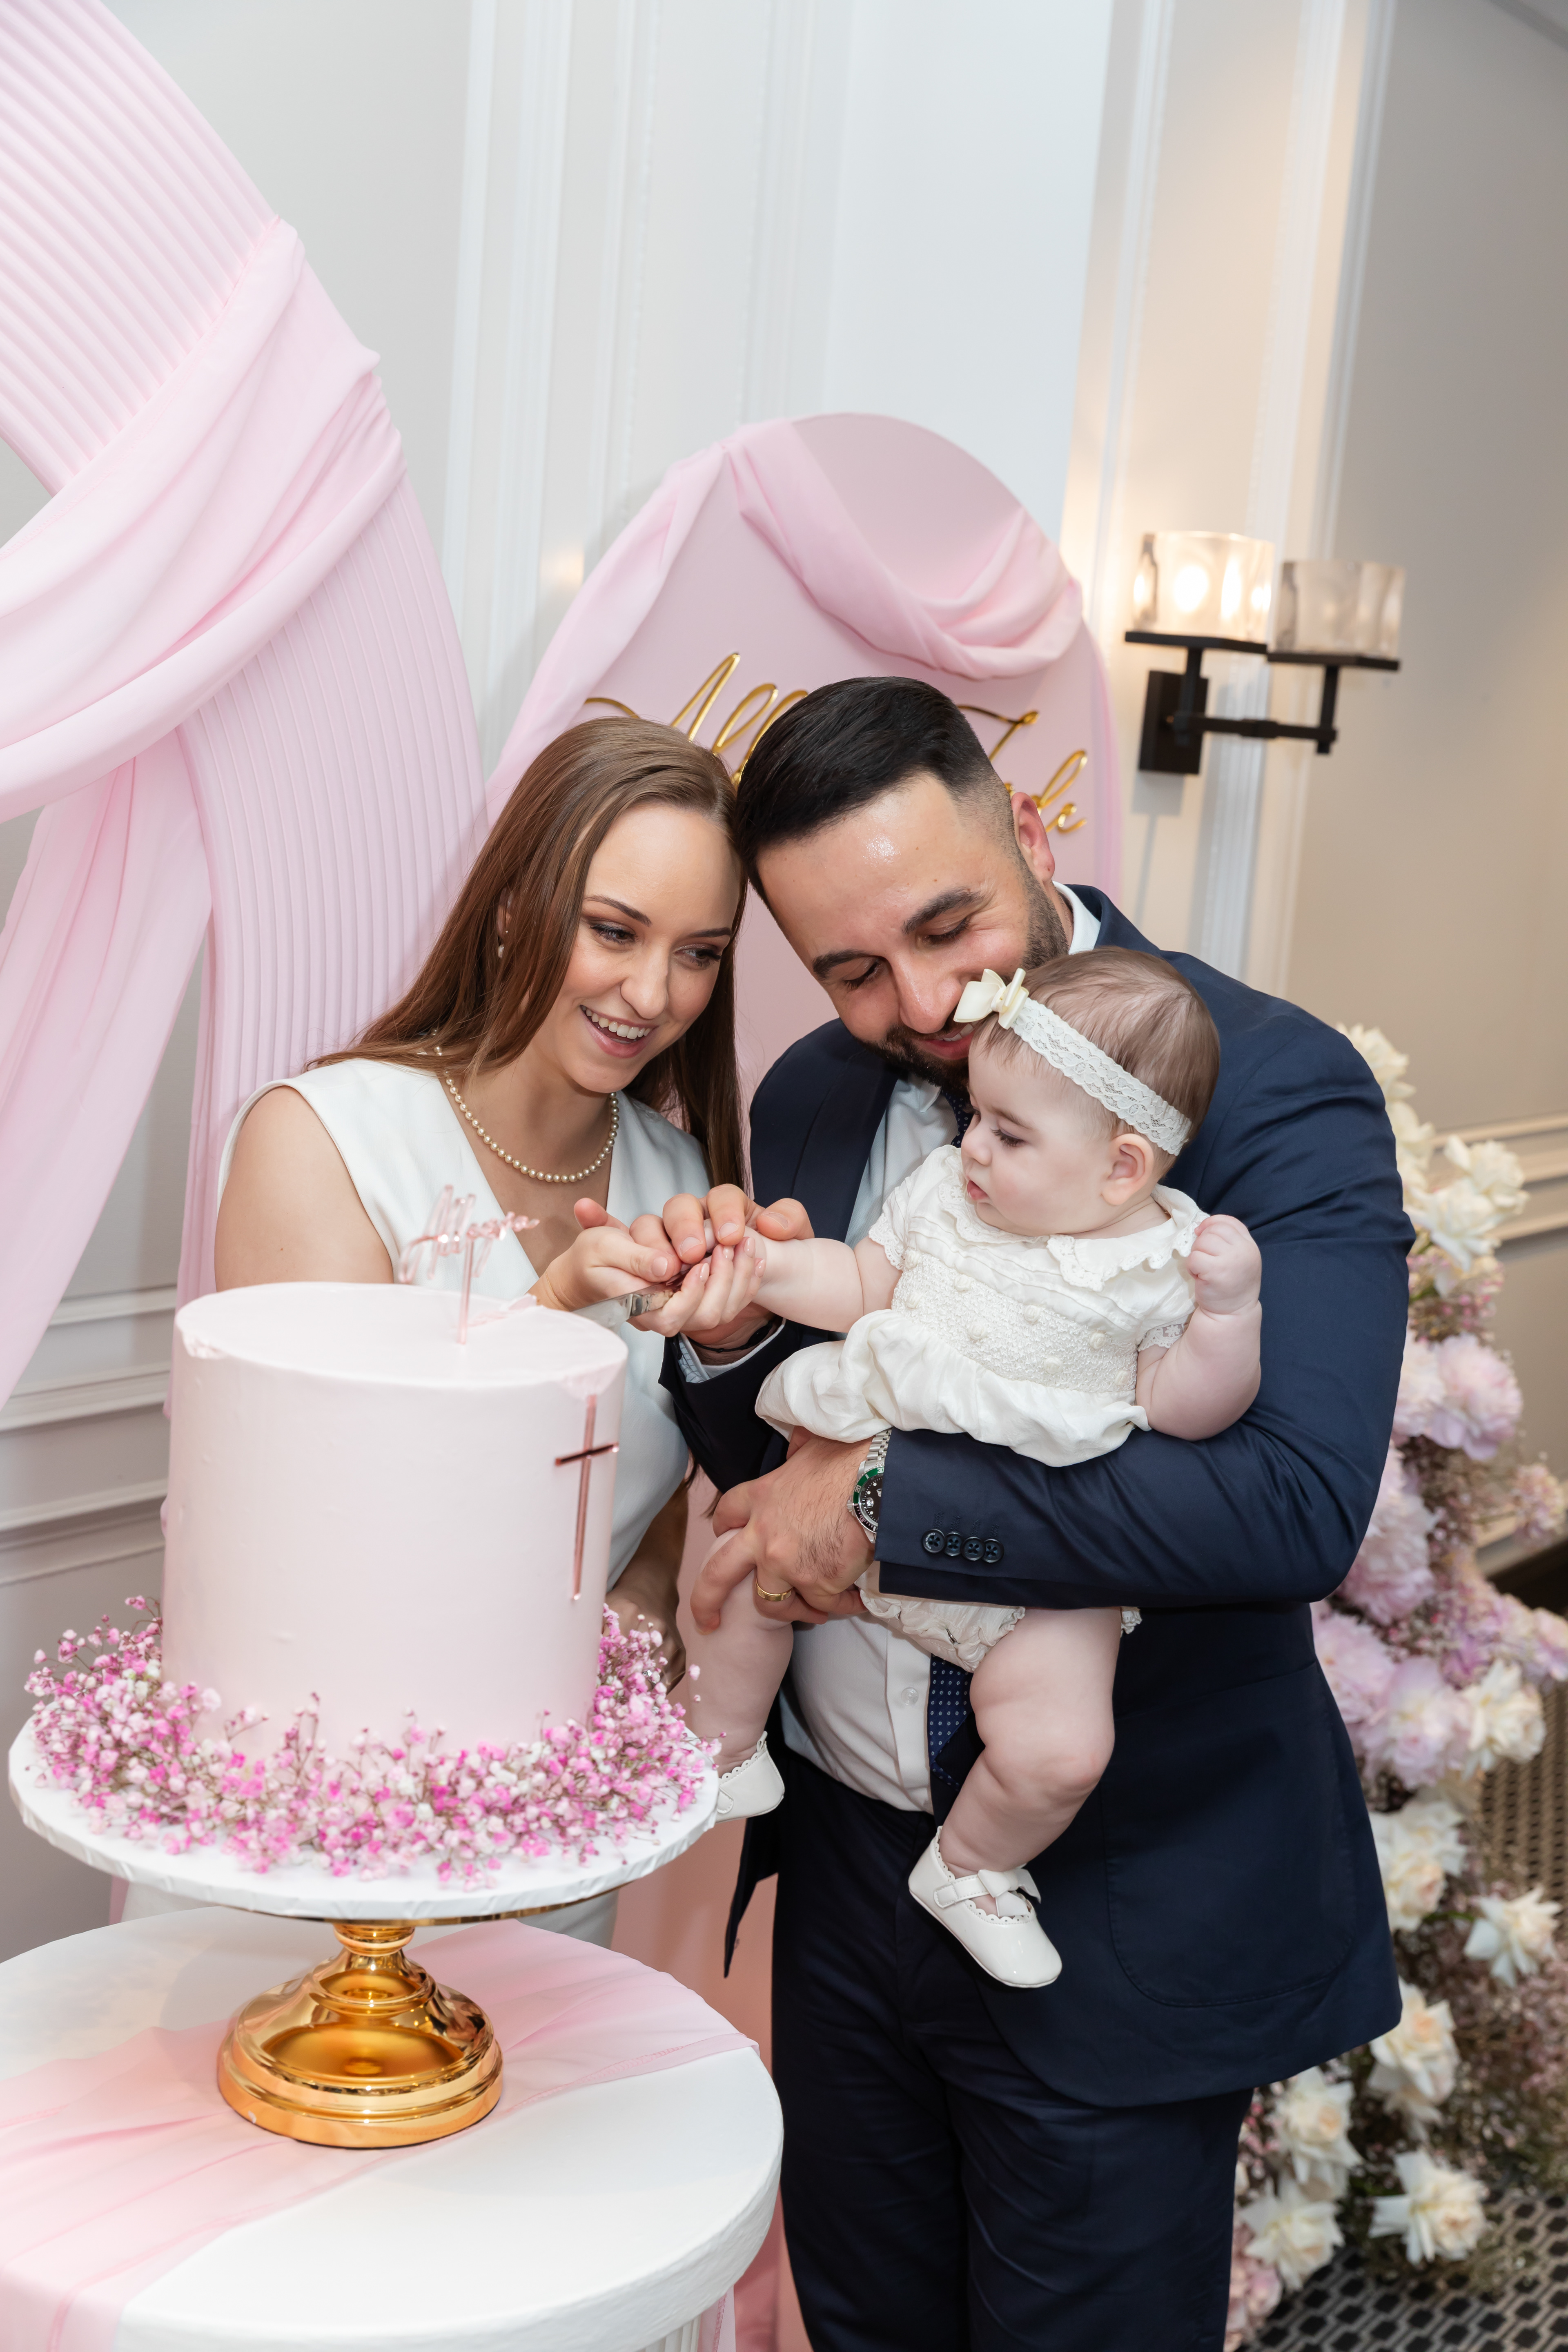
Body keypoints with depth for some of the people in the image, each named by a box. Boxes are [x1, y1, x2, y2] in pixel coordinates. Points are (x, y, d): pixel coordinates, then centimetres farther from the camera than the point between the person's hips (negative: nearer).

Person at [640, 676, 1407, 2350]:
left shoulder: (1274, 1088, -18)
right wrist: (732, 1339, -16)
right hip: (847, 1865, 6)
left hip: (1123, 1904, -5)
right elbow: (772, 1471, 7)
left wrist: (886, 1502, -26)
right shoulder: (811, 1100, 1)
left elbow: (1298, 1498, -30)